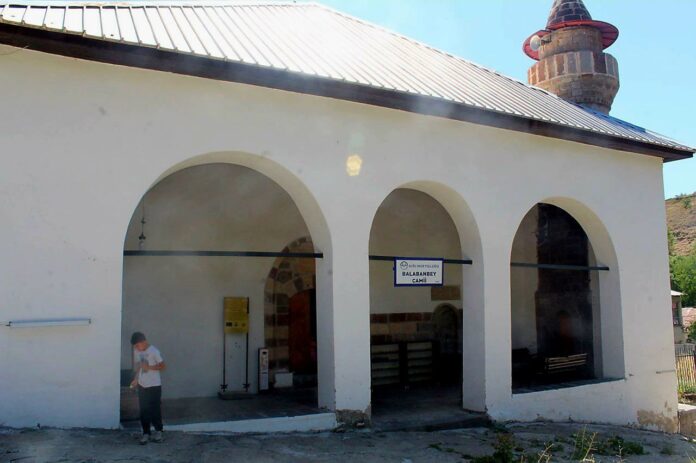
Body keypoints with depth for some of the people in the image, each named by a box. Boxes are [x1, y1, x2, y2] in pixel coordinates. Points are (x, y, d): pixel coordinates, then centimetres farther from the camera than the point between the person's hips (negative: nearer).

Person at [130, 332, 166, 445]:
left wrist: (149, 367, -22)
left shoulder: (154, 351, -16)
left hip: (154, 386, -5)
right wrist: (135, 379, 5)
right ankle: (146, 433, 15)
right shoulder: (137, 351, 4)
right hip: (142, 386, 5)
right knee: (143, 411, 6)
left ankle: (158, 431, 21)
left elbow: (163, 366, -14)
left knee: (155, 409, 3)